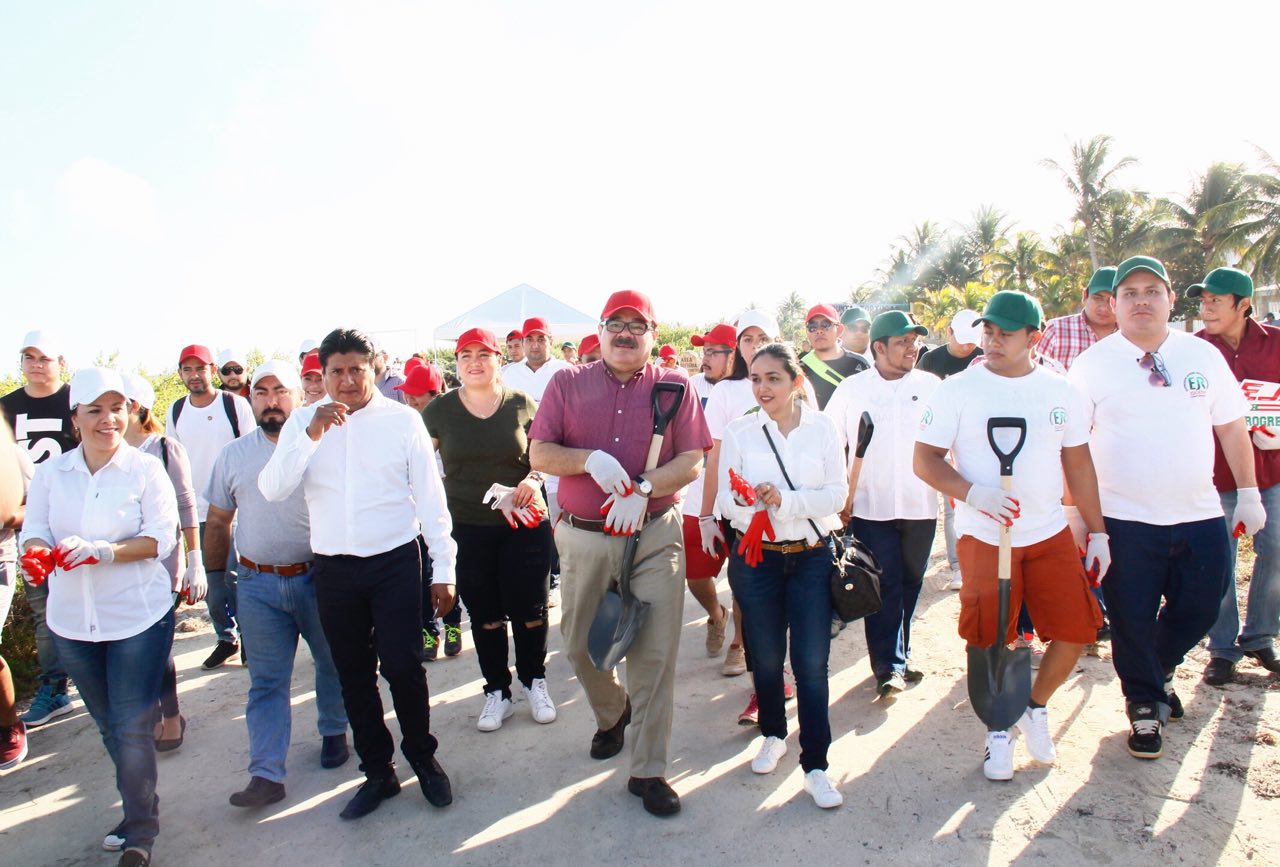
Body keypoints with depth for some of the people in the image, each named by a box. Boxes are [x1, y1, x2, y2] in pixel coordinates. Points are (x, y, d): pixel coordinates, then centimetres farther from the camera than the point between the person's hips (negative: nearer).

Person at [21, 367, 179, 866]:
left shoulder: (146, 469, -9)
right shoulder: (50, 473, 2)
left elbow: (161, 538, -14)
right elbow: (34, 531, 0)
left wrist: (102, 551, -27)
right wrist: (38, 553, -23)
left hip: (138, 617, -4)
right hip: (72, 621, 4)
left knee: (132, 727, -1)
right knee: (109, 726, 18)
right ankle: (139, 808, 38)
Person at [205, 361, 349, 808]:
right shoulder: (233, 456, 5)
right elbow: (218, 522, 11)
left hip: (317, 578, -1)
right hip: (258, 585, 2)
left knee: (333, 663, 15)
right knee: (267, 681, 5)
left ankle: (333, 733, 37)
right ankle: (266, 774, 10)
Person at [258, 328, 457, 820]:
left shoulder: (402, 420, -4)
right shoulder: (303, 422, 3)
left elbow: (429, 496, -1)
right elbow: (272, 489, -7)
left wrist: (444, 568, -2)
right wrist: (311, 436, -20)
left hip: (395, 562, -3)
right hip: (333, 570, 3)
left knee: (402, 667, -2)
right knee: (354, 674, 13)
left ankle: (423, 759, 23)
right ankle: (377, 771, 30)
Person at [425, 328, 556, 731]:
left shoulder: (523, 405, -2)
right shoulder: (439, 410, 0)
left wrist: (534, 478, -12)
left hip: (525, 524, -1)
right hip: (466, 529, 1)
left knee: (529, 608, 7)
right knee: (485, 614, 11)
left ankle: (534, 681, 31)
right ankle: (497, 691, 29)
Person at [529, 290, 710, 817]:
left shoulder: (675, 385, 3)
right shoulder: (568, 384, 5)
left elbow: (692, 460, -4)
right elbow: (539, 455, 0)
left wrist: (644, 489, -20)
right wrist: (590, 459, -18)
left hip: (655, 534, -1)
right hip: (584, 538, 2)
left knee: (655, 653, 0)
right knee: (580, 645, 13)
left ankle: (648, 770, 15)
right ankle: (612, 714, 45)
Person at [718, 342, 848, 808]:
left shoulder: (822, 426, -1)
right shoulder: (738, 430, 0)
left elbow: (837, 492, -6)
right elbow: (724, 498, -4)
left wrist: (785, 500, -20)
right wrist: (742, 499, -27)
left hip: (813, 555, -1)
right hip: (756, 557, 1)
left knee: (812, 662, -2)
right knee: (766, 657, 12)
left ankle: (815, 766, 10)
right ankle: (773, 735, 37)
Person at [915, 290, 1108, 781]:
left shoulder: (1060, 392, 5)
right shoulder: (957, 390, -6)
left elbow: (1078, 463, 11)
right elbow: (924, 460, -7)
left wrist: (1098, 532, 9)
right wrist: (973, 493, -23)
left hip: (1050, 534, 3)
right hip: (983, 537, -3)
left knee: (1077, 628, -1)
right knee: (990, 641, 0)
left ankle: (1036, 708, 28)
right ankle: (998, 730, 26)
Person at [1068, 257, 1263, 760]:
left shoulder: (1203, 355, 5)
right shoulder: (1093, 365, -5)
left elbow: (1231, 426, 11)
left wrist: (1249, 493, 10)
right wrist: (1075, 512, -7)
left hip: (1201, 516, 4)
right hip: (1125, 521, -3)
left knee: (1200, 609, 13)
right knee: (1131, 620, 5)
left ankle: (1160, 669, 44)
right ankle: (1144, 705, 29)